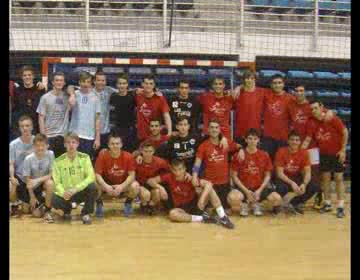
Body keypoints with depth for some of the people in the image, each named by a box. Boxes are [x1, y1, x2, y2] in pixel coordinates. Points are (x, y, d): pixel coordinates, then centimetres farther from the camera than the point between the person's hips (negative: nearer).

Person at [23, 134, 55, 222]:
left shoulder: (50, 154, -17)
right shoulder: (28, 159, -18)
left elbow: (51, 174, -15)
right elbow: (27, 179, -11)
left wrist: (38, 180, -30)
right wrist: (32, 197, -10)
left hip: (44, 182, 0)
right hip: (33, 187, 0)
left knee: (50, 183, -36)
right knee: (37, 214, -7)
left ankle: (47, 211, -17)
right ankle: (40, 203, 30)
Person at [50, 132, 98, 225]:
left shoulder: (85, 157, -3)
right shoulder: (58, 161, -3)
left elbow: (91, 177, -13)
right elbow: (57, 182, -6)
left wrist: (76, 189, -25)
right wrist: (63, 192, -28)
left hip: (81, 192, 0)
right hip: (65, 193, 0)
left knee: (92, 187, -31)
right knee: (54, 201, -30)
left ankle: (86, 213, -6)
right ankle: (67, 209, 9)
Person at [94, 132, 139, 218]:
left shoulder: (128, 156, -15)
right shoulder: (103, 155, -15)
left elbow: (131, 175, -16)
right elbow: (97, 174, -15)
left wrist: (121, 186, -31)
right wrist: (106, 186, -32)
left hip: (123, 185, 0)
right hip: (107, 184, 0)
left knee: (135, 186, -30)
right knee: (95, 185, -30)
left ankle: (128, 204, 5)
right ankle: (99, 204, 2)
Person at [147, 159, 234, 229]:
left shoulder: (190, 178, -15)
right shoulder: (169, 177, -12)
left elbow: (208, 183, -25)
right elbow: (150, 181, -10)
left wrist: (202, 199, -38)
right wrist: (160, 187, -29)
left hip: (195, 204, 0)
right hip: (181, 208, 0)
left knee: (209, 187, -22)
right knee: (172, 214, -37)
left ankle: (222, 217, -22)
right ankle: (202, 218, -24)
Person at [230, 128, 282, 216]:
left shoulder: (264, 155, 1)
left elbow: (267, 175, 5)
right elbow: (234, 176, -3)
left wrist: (259, 190, -9)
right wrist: (246, 191, -12)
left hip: (260, 187, 2)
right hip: (243, 187, -2)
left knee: (277, 199, -23)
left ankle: (256, 203, 10)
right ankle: (244, 204, 5)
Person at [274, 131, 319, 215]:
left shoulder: (304, 153, -7)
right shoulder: (281, 152, -16)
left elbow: (307, 172, -11)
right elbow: (279, 173, -19)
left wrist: (304, 184, -32)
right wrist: (292, 183, -34)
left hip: (297, 179, 4)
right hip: (284, 179, -4)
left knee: (314, 187, -21)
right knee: (281, 188, -38)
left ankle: (292, 204, -3)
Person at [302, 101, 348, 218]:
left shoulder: (333, 119, -17)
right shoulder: (312, 123, -6)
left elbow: (345, 132, -11)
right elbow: (307, 139, -3)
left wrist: (343, 150, -12)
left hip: (337, 153, -4)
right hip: (323, 154, 4)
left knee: (339, 178, -3)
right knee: (325, 177, 7)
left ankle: (340, 206, 0)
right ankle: (327, 204, 18)